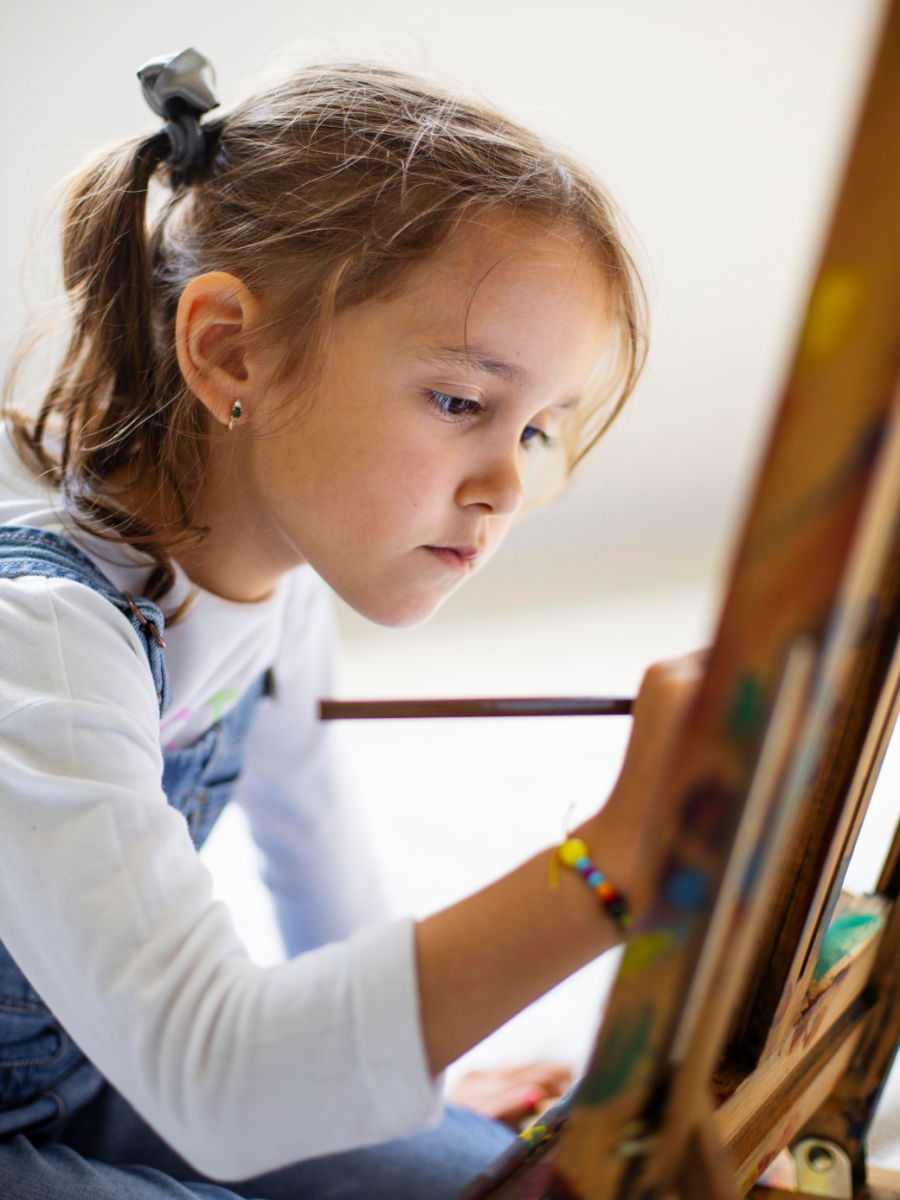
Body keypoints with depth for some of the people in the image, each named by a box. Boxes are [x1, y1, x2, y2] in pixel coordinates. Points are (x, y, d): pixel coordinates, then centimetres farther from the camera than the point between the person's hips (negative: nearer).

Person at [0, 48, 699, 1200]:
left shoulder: (279, 569, -10)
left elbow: (302, 812, 8)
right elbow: (217, 1084, -40)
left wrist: (413, 1069, 17)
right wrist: (618, 857, -48)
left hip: (111, 1068, 7)